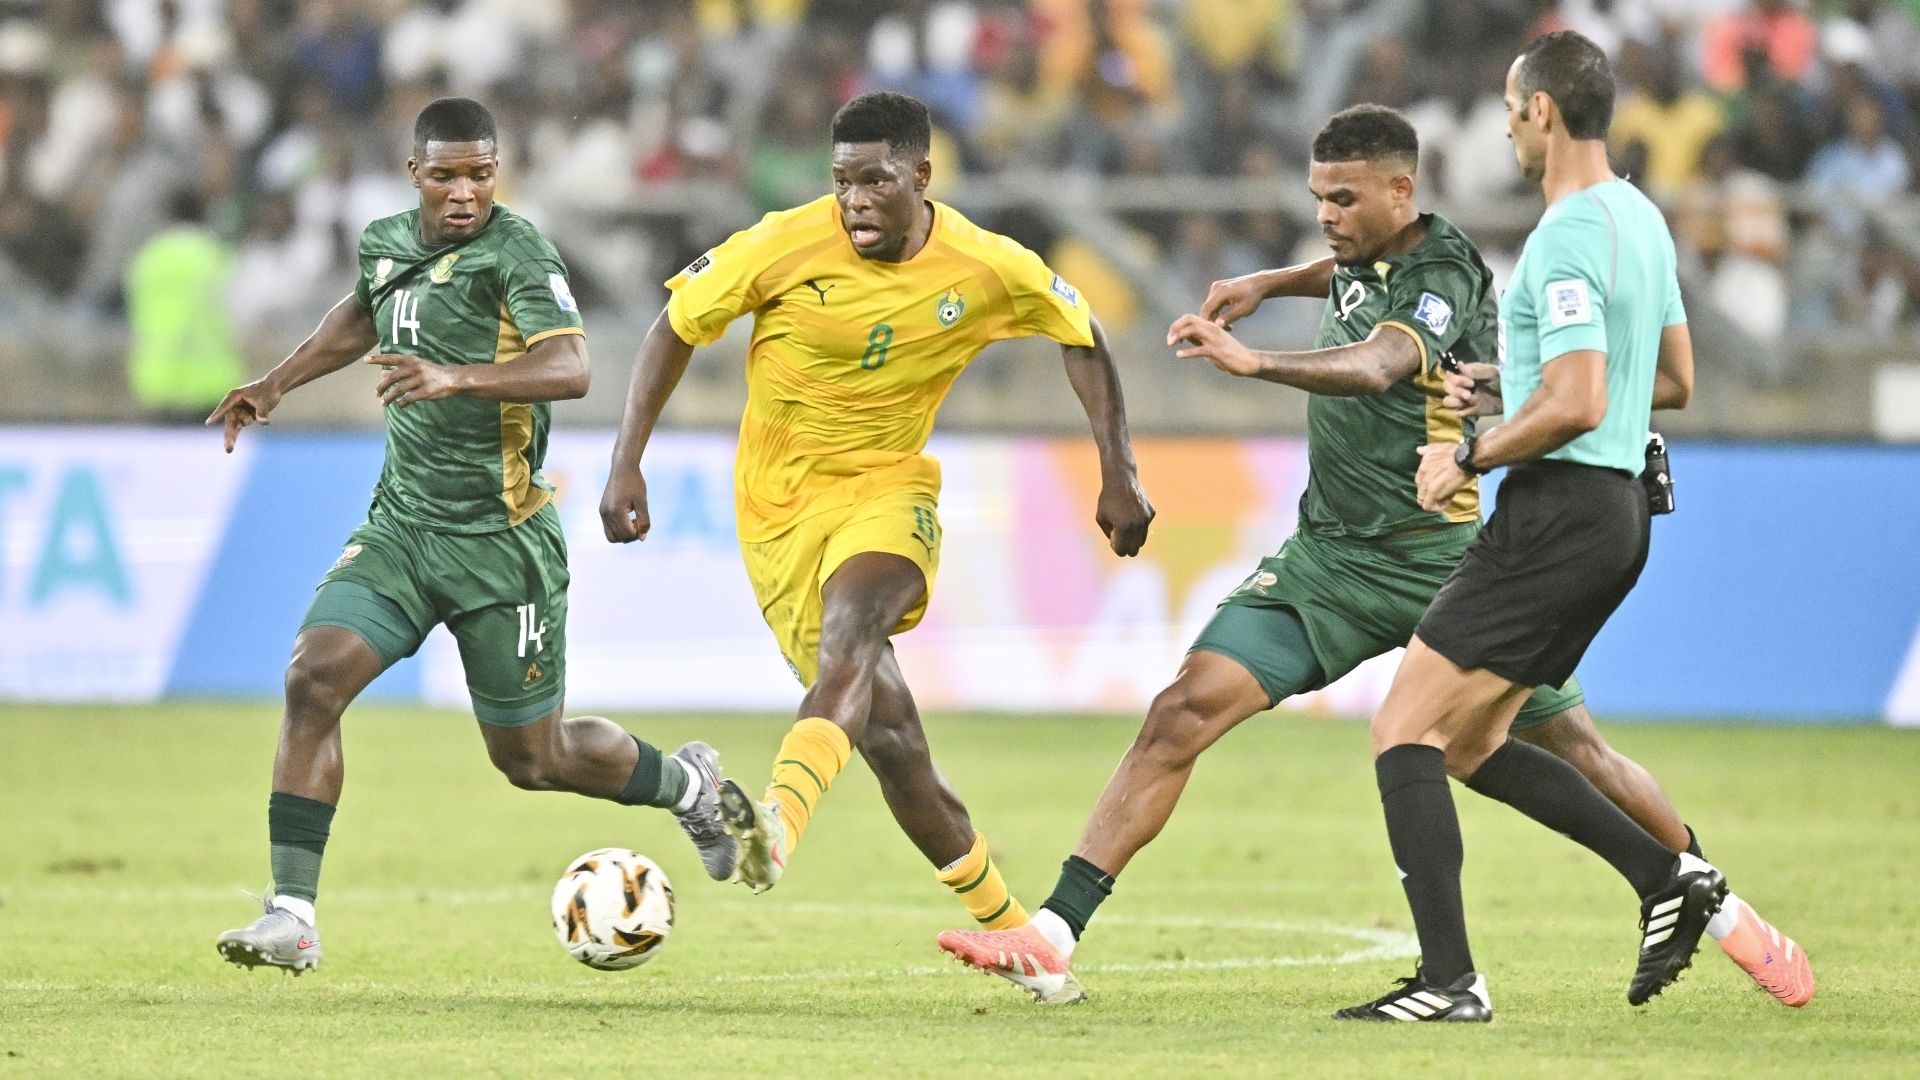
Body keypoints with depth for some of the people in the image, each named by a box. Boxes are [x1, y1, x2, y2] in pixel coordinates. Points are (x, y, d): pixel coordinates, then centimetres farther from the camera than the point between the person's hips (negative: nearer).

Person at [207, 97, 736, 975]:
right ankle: (292, 918, -16)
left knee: (531, 758, 7)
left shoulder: (516, 253, -14)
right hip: (400, 524, 5)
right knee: (312, 680, -17)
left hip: (501, 541, -5)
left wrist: (457, 377, -43)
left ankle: (685, 784, 37)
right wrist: (277, 384, 27)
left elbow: (569, 369, -30)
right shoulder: (386, 244, 7)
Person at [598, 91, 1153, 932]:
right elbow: (678, 328, -2)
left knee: (848, 633, -35)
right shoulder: (786, 247, -14)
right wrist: (627, 466, -9)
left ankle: (779, 824, -57)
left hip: (888, 492, 0)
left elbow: (1079, 334, 10)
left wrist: (1119, 475, 4)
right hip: (782, 508, 0)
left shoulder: (988, 271, -9)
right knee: (889, 741, -3)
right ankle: (1007, 927, 13)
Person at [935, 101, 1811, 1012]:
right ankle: (1053, 938, -17)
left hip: (1441, 559, -6)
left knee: (1570, 748, 1)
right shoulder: (1367, 261, 8)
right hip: (1331, 557, 6)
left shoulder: (1442, 275, -15)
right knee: (1186, 708, -12)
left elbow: (1375, 366, -37)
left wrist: (1254, 362, -52)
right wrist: (1272, 283, 22)